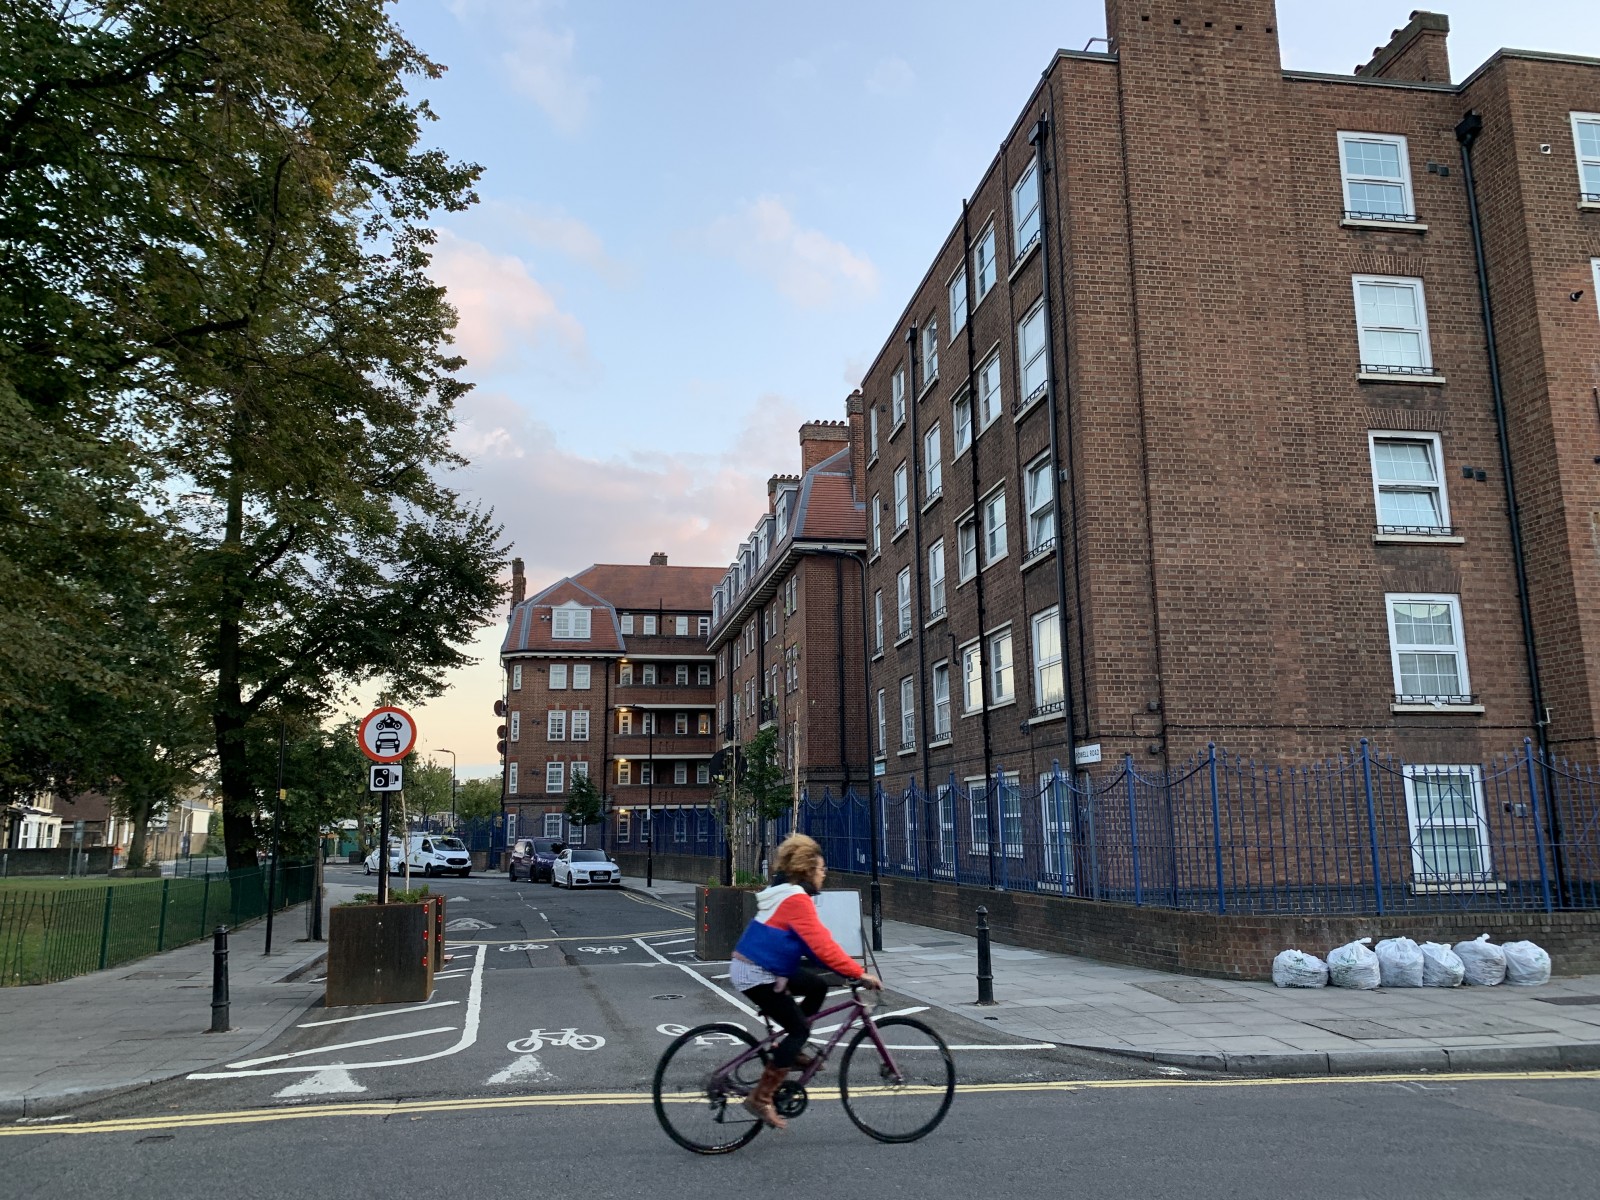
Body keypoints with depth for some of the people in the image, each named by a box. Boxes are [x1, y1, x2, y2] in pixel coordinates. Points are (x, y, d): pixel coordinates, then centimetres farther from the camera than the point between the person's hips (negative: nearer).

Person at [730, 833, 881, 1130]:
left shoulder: (786, 893, 12)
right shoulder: (796, 899, -20)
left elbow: (817, 940, 16)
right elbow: (822, 945, -26)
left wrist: (850, 967, 10)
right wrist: (860, 974, -23)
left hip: (765, 968, 10)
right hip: (756, 975, -10)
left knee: (818, 985, 13)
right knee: (799, 1030, -6)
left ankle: (791, 1051, 19)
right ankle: (761, 1098, -3)